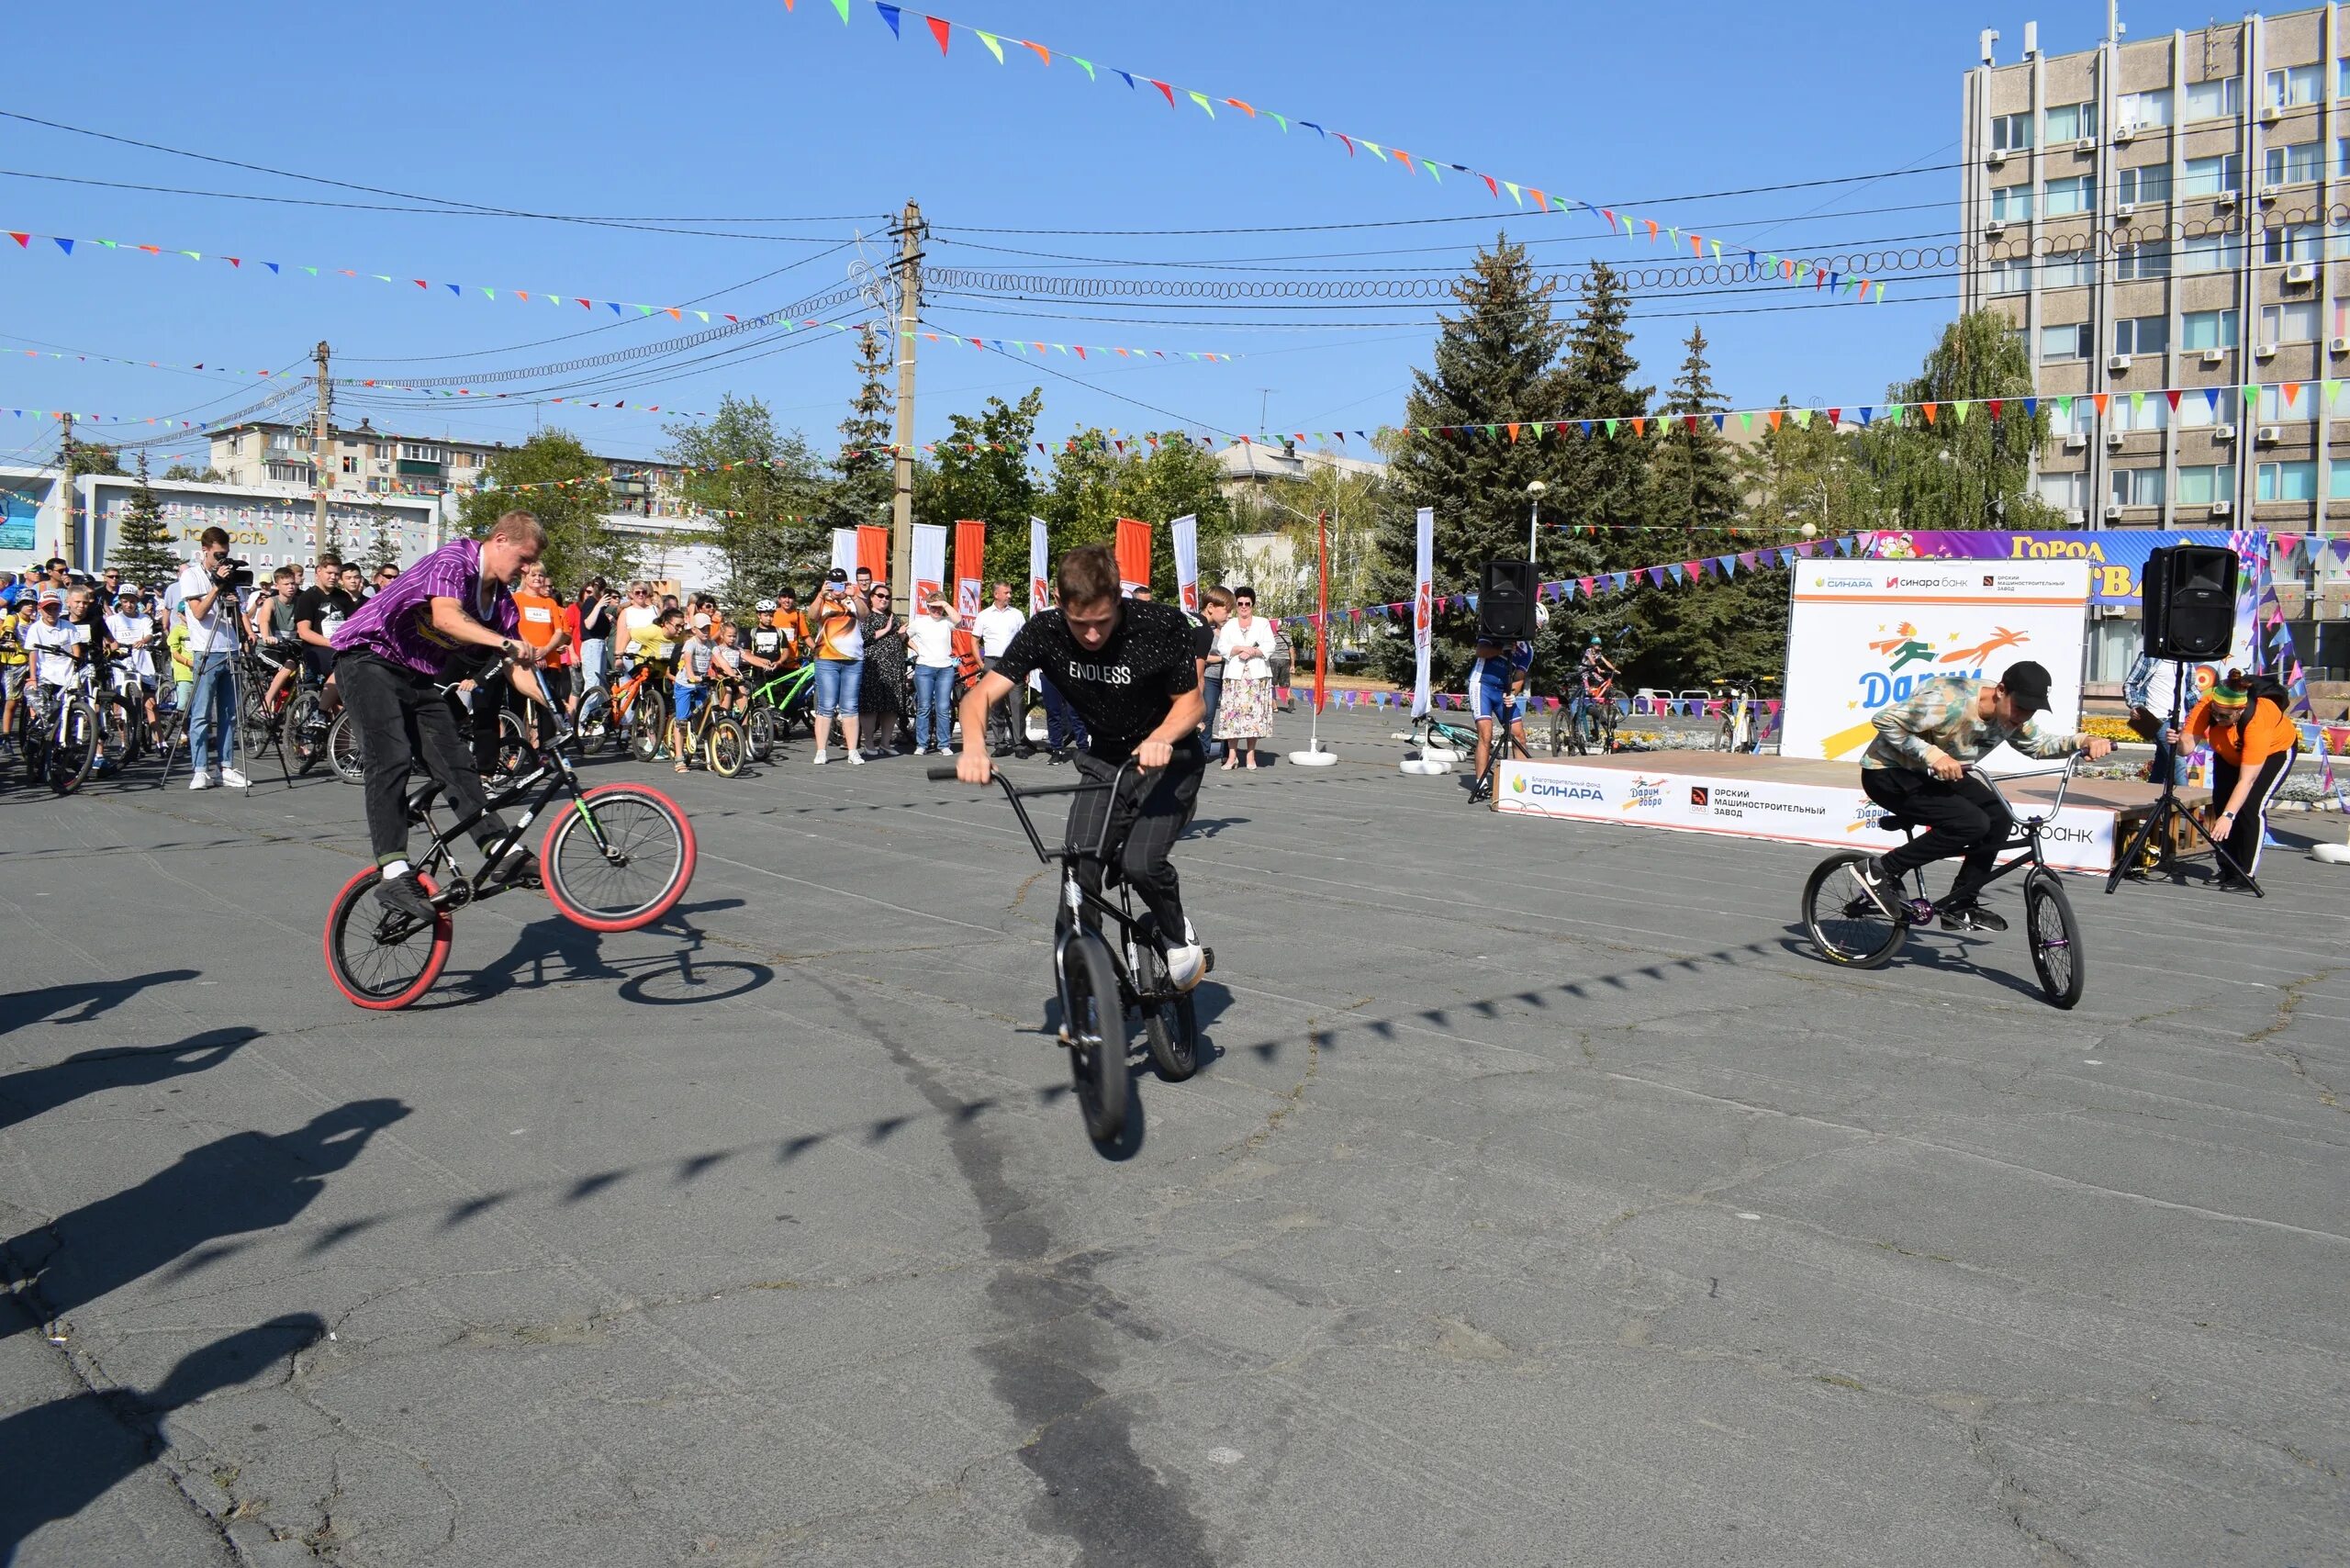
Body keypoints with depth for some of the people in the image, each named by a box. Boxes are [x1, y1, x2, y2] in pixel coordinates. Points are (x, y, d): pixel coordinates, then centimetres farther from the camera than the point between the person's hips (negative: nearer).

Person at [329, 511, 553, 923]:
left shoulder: (501, 602, 7)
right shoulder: (454, 559, -16)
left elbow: (516, 668, 8)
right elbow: (446, 617, -34)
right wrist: (504, 642, -47)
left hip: (420, 677, 8)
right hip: (369, 658, -8)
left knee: (456, 762, 2)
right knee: (392, 758, -22)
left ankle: (507, 851, 2)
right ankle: (393, 874, -28)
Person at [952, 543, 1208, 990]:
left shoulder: (1161, 625, -24)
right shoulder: (1045, 632, -18)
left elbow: (1190, 701, -13)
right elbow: (981, 694, -21)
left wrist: (1160, 738, -34)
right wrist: (974, 746, -42)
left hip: (1167, 759, -3)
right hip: (1104, 763, 3)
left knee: (1140, 862, -24)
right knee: (1080, 875, -10)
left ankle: (1178, 935, 8)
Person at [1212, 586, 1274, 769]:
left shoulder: (1263, 624, 13)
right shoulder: (1229, 625, 15)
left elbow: (1269, 647, 1)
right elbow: (1222, 647, 2)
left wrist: (1252, 652, -13)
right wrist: (1241, 648, -12)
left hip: (1257, 676, 0)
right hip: (1235, 675, 0)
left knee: (1254, 714, -4)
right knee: (1233, 714, -6)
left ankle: (1250, 755, 2)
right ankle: (1232, 755, -4)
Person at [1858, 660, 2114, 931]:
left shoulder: (2012, 715, -4)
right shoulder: (1949, 702, -31)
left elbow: (2038, 745, 13)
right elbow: (1885, 720, -26)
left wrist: (2083, 741, -6)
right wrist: (1932, 755, -32)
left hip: (1932, 775, 9)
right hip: (1888, 774, -9)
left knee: (1999, 816, -6)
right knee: (1972, 824, -24)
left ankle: (1959, 906, 5)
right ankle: (1883, 870, -11)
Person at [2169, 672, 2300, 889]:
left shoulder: (2258, 721, -43)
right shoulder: (2206, 706, -32)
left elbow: (2247, 779, -45)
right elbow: (2188, 743, -38)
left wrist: (2228, 816, -52)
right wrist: (2178, 739, -61)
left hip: (2276, 750, -5)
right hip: (2229, 752, 5)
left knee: (2251, 806, -19)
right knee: (2221, 802, -5)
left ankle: (2246, 874, -9)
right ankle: (2227, 869, 10)